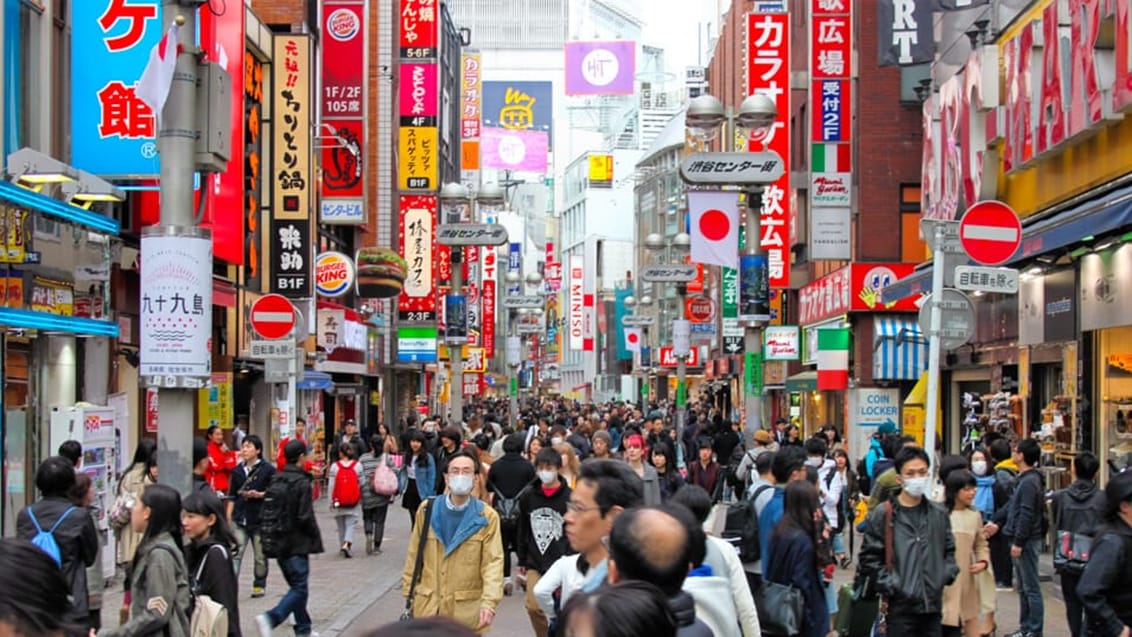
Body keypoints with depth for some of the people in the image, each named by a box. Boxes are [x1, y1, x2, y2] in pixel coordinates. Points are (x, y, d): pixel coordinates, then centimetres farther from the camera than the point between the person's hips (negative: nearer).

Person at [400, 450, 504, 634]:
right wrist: (409, 592, 8)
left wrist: (489, 602, -21)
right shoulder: (427, 511, 4)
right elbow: (414, 555, 9)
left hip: (468, 610, -2)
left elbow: (493, 562, -9)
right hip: (428, 606, 2)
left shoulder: (487, 517, -4)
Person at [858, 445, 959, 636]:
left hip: (933, 605, 5)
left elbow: (949, 551, 21)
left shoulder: (939, 514, 10)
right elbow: (869, 558, -4)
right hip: (901, 606, -4)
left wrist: (946, 574, 4)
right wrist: (891, 585, -12)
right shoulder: (882, 515, -5)